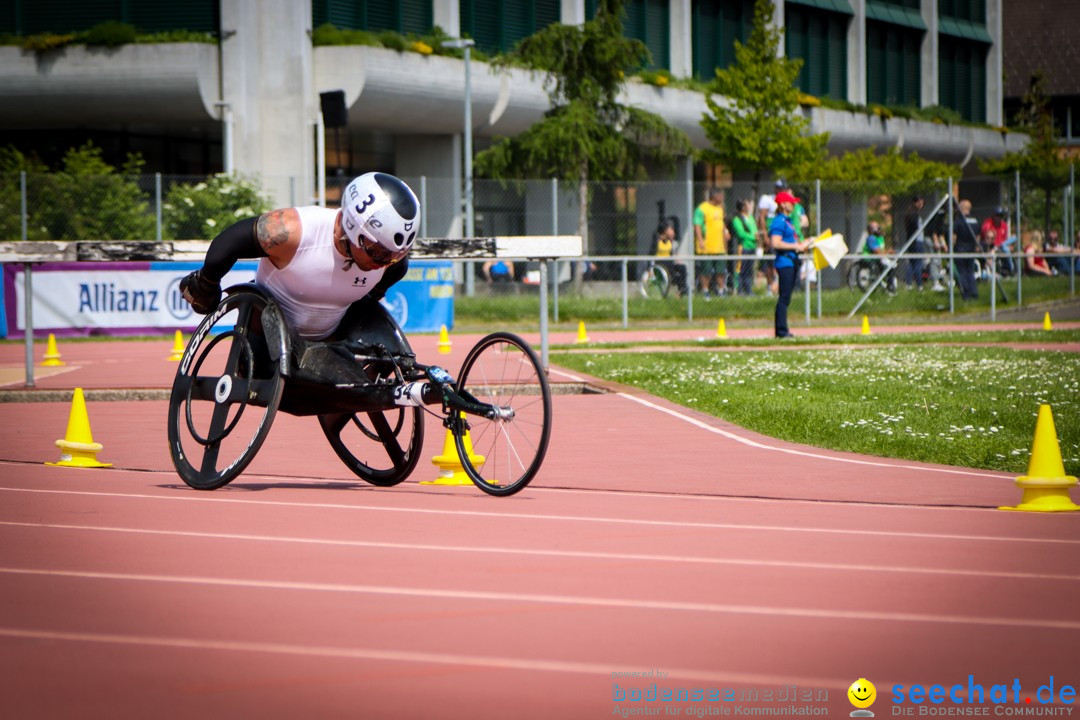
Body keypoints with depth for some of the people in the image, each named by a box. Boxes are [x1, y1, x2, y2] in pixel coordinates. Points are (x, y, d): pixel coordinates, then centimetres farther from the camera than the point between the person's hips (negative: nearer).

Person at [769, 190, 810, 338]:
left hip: (792, 261, 10)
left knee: (786, 298, 10)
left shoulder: (788, 221, 18)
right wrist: (796, 246, -17)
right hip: (784, 261, -10)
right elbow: (775, 243, -20)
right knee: (784, 297, -10)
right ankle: (781, 330, -11)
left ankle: (782, 330, 13)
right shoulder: (779, 221, -11)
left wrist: (802, 244, 12)